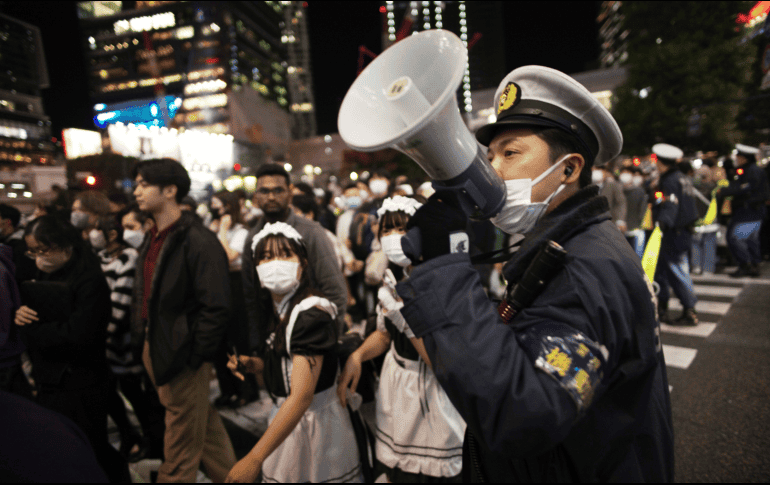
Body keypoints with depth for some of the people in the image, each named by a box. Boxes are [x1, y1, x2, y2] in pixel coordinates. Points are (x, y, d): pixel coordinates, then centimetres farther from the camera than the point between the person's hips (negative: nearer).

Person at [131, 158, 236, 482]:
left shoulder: (198, 241, -18)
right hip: (152, 348, 8)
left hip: (182, 357, -8)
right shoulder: (153, 239, 9)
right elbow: (145, 296, 16)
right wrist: (140, 339, 11)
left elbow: (216, 307, -21)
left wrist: (194, 358, -18)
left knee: (181, 449, 10)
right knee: (204, 425, 23)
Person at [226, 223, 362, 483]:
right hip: (284, 415, 8)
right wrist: (250, 364, -2)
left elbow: (302, 396, -31)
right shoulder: (274, 308, 1)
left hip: (315, 419, -7)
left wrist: (254, 459, -33)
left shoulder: (311, 314, -25)